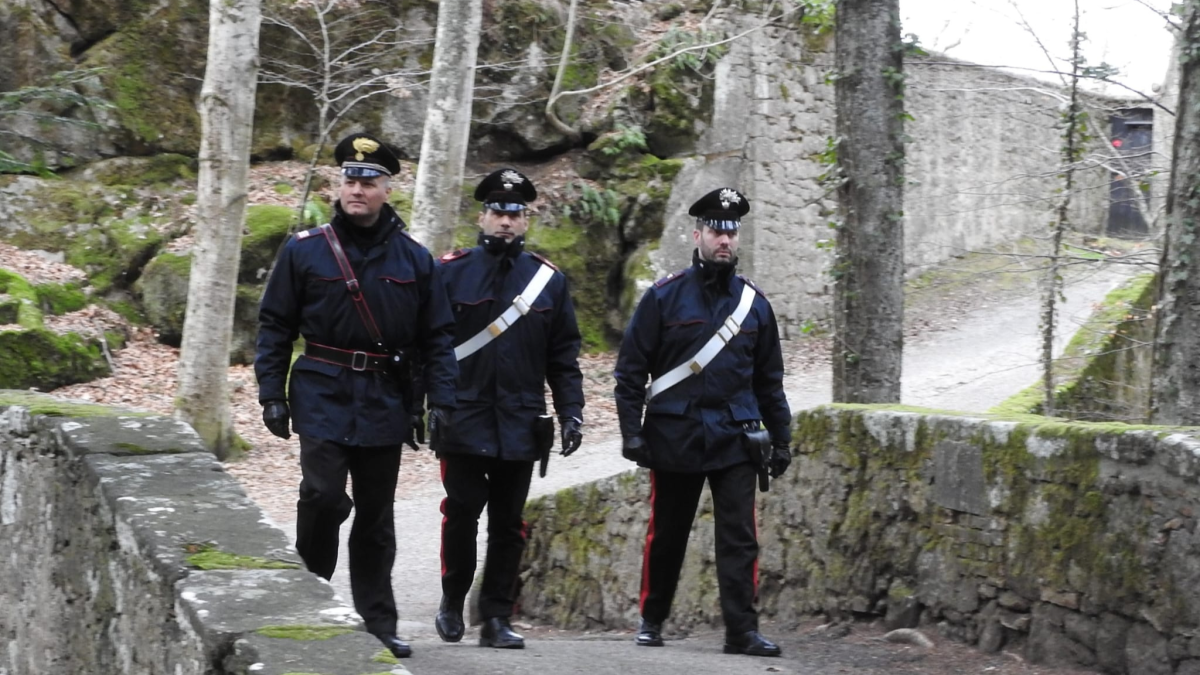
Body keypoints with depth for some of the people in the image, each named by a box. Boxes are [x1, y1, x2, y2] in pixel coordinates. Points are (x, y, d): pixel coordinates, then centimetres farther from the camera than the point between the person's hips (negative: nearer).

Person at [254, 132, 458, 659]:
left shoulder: (414, 259, 5)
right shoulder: (304, 251, 0)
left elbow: (438, 336, 8)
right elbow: (274, 327, 3)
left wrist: (441, 399, -1)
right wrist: (271, 393, -3)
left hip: (385, 406, 2)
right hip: (323, 399, -2)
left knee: (375, 517, 9)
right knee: (324, 496, -16)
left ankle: (378, 624, 16)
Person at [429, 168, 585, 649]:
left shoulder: (549, 280, 8)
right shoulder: (450, 272, 2)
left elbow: (563, 356, 10)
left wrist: (572, 412, 2)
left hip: (520, 425, 2)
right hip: (463, 420, -2)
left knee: (508, 524, 5)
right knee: (461, 514, -3)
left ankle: (496, 619, 12)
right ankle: (452, 604, 18)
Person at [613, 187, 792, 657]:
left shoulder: (754, 303, 8)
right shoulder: (665, 296, -1)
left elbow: (769, 380, 14)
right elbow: (630, 370, -1)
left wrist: (780, 439, 11)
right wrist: (631, 432, -7)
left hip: (735, 440, 2)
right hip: (675, 437, -2)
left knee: (739, 537, -4)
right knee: (666, 534, 8)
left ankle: (742, 631, -3)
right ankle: (651, 621, 23)